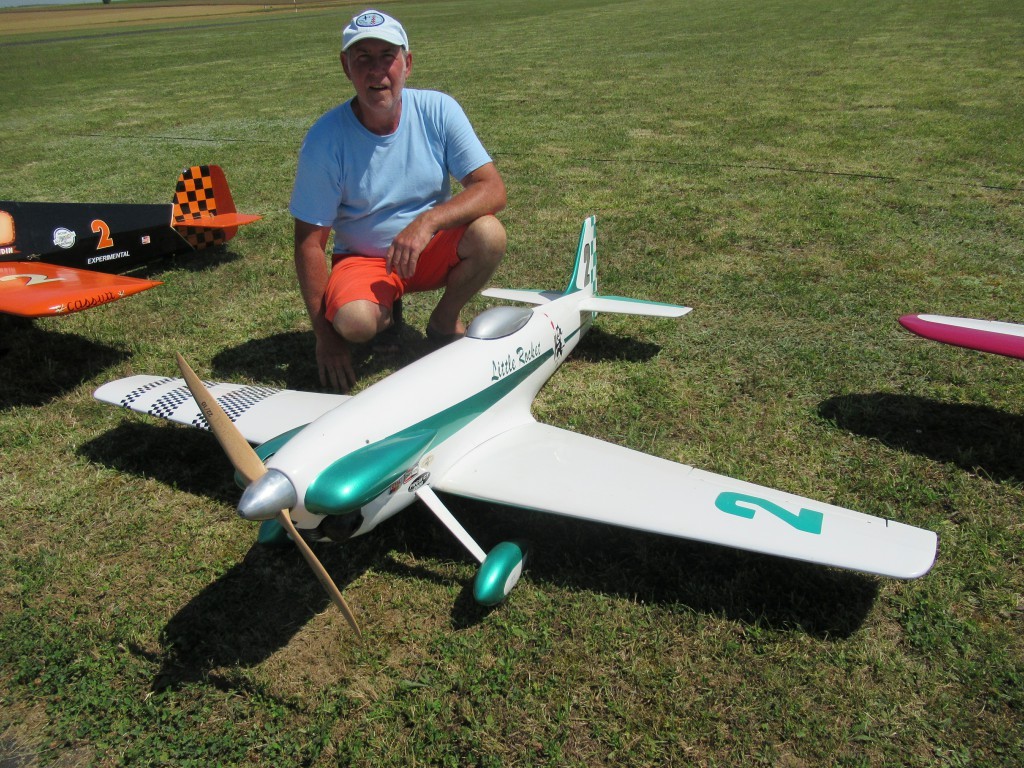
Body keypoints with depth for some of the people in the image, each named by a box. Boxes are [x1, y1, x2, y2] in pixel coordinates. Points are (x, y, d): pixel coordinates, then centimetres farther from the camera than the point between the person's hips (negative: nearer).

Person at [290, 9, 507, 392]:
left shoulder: (438, 110, -12)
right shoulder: (325, 139, -17)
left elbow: (492, 188, -18)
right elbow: (310, 241, -13)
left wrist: (427, 221, -35)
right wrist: (325, 334, -14)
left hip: (433, 250, 2)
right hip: (362, 258, -1)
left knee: (488, 233, -29)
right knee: (354, 321, -34)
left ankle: (444, 321, 0)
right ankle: (387, 312, 7)